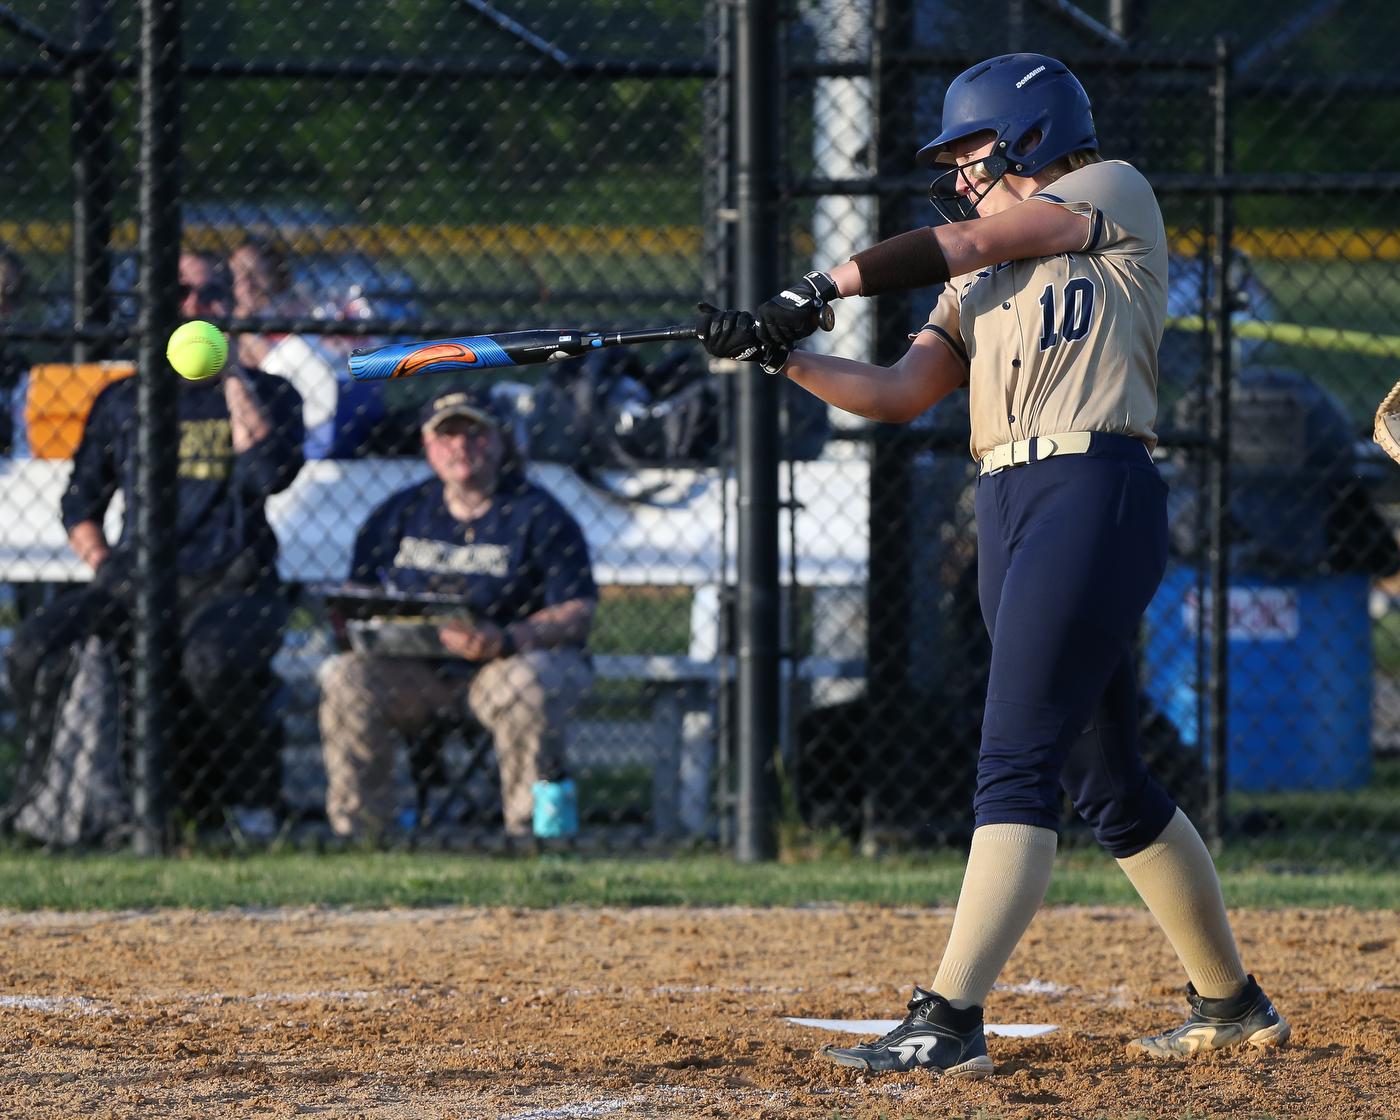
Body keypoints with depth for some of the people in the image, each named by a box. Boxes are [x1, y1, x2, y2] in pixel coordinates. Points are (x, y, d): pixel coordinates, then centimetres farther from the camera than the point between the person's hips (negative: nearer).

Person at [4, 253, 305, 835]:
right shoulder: (122, 400, 21)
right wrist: (104, 568, 5)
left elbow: (267, 474, -8)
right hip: (135, 585, 3)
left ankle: (253, 802, -16)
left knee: (212, 660, -39)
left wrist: (233, 377, -3)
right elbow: (80, 502, 23)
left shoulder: (266, 395, 12)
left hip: (230, 585, -3)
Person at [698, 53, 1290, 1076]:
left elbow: (966, 244, -6)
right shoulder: (981, 285, 25)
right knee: (1106, 781, 11)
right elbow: (898, 394, 16)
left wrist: (824, 287, -5)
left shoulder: (1115, 192, 4)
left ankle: (950, 1020, -24)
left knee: (1018, 764, -16)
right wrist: (780, 352, 3)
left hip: (1096, 494, -9)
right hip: (1008, 511, 9)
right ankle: (1231, 1003, 23)